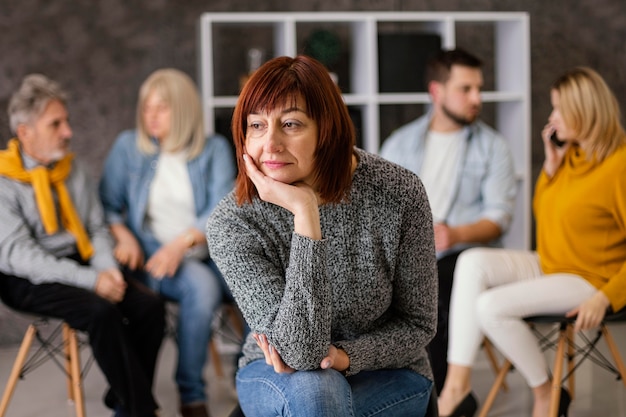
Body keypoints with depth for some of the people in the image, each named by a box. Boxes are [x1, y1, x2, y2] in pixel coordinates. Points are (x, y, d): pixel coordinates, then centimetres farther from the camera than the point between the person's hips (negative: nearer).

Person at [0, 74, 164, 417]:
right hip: (30, 282, -6)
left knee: (149, 306, -19)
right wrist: (90, 280, -23)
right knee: (102, 312, -32)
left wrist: (108, 268, -11)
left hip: (78, 264, 6)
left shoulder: (73, 170, 13)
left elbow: (98, 229, 13)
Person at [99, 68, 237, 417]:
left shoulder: (214, 149, 9)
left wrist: (182, 243, -19)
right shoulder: (128, 146, 12)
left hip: (208, 252, 2)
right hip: (153, 257, -1)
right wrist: (123, 235, -12)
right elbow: (108, 204, 10)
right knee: (201, 284, -35)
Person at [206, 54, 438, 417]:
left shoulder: (399, 193, -18)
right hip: (279, 378, 0)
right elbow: (301, 351, -31)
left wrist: (345, 356, -24)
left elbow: (417, 325, -5)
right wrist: (304, 213, -36)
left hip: (385, 372, 1)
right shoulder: (231, 226, -21)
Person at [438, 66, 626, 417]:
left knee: (491, 306, -24)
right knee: (474, 261, -14)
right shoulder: (571, 154, 7)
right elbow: (542, 213, 19)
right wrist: (551, 165, 3)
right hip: (547, 266, 8)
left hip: (587, 280, -8)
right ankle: (458, 380, -19)